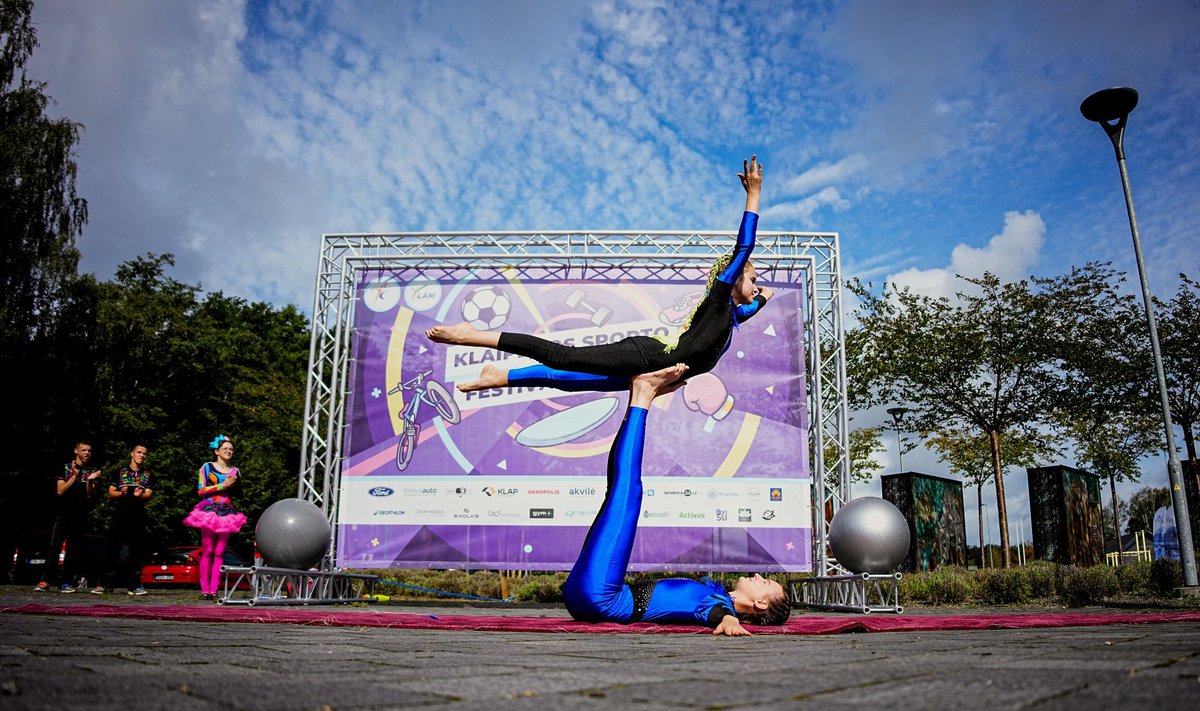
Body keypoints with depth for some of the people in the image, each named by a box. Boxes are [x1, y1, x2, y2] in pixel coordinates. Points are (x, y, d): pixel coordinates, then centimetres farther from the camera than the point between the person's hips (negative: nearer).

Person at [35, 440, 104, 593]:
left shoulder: (92, 472, 11)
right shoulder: (66, 468, 6)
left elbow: (90, 495, 2)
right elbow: (60, 490, -2)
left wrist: (90, 481, -16)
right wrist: (75, 476, -12)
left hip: (80, 516, 2)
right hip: (63, 513, -2)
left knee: (73, 550, 1)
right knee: (54, 546, -12)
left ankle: (66, 582, 4)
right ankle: (45, 581, -14)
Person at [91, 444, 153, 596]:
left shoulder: (148, 475, 12)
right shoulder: (119, 472, 12)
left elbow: (148, 495, 1)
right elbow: (111, 493, 6)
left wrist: (139, 495, -22)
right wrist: (122, 493, -16)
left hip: (138, 516, 1)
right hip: (120, 515, -1)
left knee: (136, 551, 0)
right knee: (113, 549, -3)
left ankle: (134, 585, 4)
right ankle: (104, 583, 1)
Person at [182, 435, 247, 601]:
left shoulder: (235, 471, 16)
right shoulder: (207, 467, 6)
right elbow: (200, 491, -3)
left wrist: (235, 486, 1)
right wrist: (223, 486, -9)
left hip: (228, 513, 3)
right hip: (210, 511, -3)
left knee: (219, 553, 0)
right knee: (207, 551, -6)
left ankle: (214, 590, 0)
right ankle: (204, 589, -3)